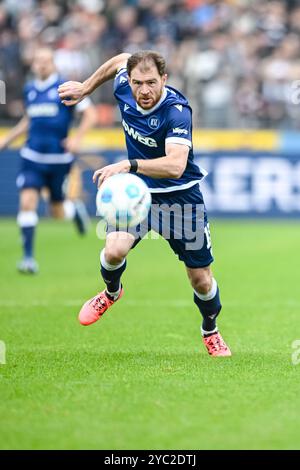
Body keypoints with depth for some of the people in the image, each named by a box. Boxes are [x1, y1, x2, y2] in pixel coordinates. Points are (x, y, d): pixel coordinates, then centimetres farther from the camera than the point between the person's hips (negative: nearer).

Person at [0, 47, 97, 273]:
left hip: (59, 159, -3)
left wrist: (77, 138, -18)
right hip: (32, 157, 3)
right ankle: (28, 257, -10)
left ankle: (76, 209, 45)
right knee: (27, 202, -15)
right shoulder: (29, 89, 8)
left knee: (58, 211, 7)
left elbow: (91, 114, -6)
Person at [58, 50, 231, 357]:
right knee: (114, 250, -23)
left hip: (180, 194, -3)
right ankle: (111, 292, 13)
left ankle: (210, 332, 36)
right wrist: (86, 88, 21)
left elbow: (176, 165, -43)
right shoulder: (124, 88, -13)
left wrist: (128, 165, -54)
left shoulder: (177, 110, -30)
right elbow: (120, 60, 12)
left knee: (201, 279, 4)